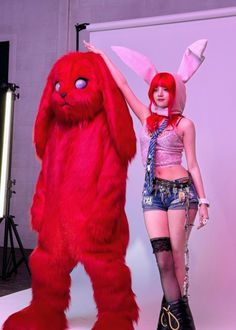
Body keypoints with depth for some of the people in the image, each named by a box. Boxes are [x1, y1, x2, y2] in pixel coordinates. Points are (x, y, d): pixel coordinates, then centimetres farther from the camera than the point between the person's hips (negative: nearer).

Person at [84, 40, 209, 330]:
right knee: (163, 257, -5)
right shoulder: (146, 118, 12)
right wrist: (102, 55, 21)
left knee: (176, 256, -1)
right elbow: (123, 84, 16)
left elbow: (192, 164, 2)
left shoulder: (184, 124, 2)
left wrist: (202, 200, -3)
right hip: (153, 192, 3)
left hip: (181, 190, -3)